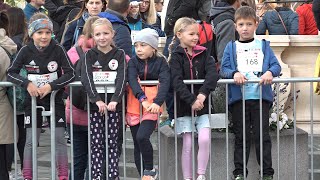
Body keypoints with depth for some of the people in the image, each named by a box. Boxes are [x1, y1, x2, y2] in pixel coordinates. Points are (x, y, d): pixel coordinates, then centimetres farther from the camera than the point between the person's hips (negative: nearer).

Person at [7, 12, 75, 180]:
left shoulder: (58, 49, -11)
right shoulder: (26, 50, -8)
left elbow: (70, 73, -13)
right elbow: (11, 72, -6)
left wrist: (51, 86, -24)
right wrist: (27, 83, -23)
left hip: (55, 98, -1)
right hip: (33, 99, 1)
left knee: (59, 139, 1)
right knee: (31, 140, 3)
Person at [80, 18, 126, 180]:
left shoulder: (119, 54, 4)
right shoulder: (90, 55, 4)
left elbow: (122, 78, -8)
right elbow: (86, 78, -10)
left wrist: (115, 100, -22)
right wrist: (97, 100, -23)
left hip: (114, 104, 0)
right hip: (95, 104, 0)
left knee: (112, 143, 2)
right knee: (96, 143, 1)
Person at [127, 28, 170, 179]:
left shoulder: (160, 62, -2)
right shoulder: (133, 62, 3)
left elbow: (165, 82, -16)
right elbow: (132, 80, -15)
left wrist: (157, 102, -34)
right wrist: (142, 98, -33)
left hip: (152, 107, -3)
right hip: (134, 106, 3)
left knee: (142, 136, -22)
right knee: (137, 144, 7)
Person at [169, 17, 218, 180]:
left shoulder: (203, 54, 6)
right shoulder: (176, 56, -3)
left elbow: (213, 73, -9)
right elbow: (177, 82, -15)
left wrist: (203, 93, -24)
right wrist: (192, 100, -25)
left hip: (202, 105, 2)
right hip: (184, 106, -2)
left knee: (204, 139, -15)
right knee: (187, 145, 1)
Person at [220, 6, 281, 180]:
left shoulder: (263, 45, 13)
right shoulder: (231, 47, 11)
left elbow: (276, 65, 4)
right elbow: (223, 69, 2)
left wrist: (270, 72, -18)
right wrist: (234, 73, -18)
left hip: (261, 96, 0)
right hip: (238, 97, 0)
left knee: (262, 135, -1)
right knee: (241, 136, 3)